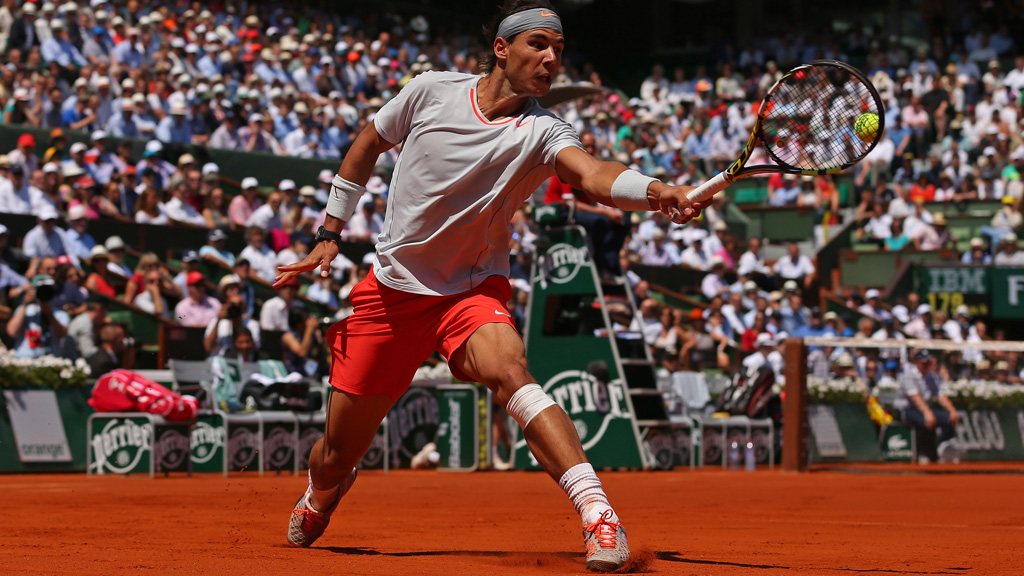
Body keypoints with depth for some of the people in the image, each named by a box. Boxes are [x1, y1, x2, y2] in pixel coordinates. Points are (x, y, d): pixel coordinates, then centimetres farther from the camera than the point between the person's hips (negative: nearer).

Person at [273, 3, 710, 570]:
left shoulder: (542, 131, -15)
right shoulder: (431, 90, -9)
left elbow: (593, 175, -36)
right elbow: (367, 145, 8)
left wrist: (657, 191, -56)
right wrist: (330, 236, 8)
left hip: (473, 289, -2)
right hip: (392, 288, 2)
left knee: (507, 369, -36)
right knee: (336, 457, 7)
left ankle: (596, 512, -42)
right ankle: (317, 502, 44)